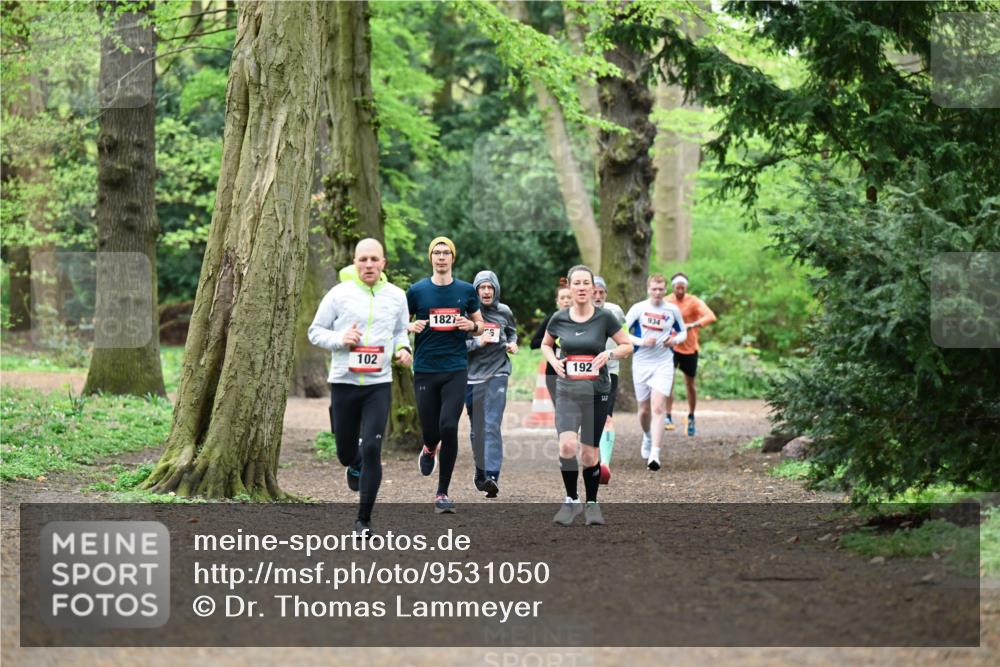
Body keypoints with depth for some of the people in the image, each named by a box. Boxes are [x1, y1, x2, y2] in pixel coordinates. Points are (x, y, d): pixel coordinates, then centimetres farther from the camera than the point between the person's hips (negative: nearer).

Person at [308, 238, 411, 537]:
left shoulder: (396, 296, 4)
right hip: (344, 382, 0)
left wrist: (403, 348, -3)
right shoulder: (339, 294, -4)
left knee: (371, 450, -11)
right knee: (346, 452, 10)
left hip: (379, 384, 0)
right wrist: (339, 339, -15)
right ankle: (355, 467, 50)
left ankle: (364, 519, -1)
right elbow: (315, 331, 4)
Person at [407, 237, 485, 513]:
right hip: (425, 370, 0)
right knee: (430, 431, 2)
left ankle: (443, 493, -2)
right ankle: (429, 449, 43)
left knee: (449, 427, -13)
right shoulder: (417, 290, 3)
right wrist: (411, 327, -12)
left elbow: (480, 325, 16)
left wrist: (471, 326, -7)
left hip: (456, 370, 0)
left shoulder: (466, 291, 6)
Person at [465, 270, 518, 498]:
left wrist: (512, 343, 4)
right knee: (476, 429, 8)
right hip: (473, 375, 1)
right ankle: (480, 472, 26)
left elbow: (512, 332, 24)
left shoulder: (504, 312, 5)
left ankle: (492, 476, -20)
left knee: (492, 426, -13)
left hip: (498, 374, -1)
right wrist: (477, 342, -18)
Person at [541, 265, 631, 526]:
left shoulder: (604, 317, -5)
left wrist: (609, 354, -15)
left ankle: (592, 504, 24)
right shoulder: (558, 319, -1)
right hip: (567, 391, 0)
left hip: (597, 392, 0)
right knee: (567, 445, -19)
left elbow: (627, 346, 4)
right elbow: (546, 344, 17)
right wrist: (554, 361, -2)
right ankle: (571, 501, 0)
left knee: (590, 452, 4)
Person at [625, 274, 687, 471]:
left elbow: (683, 332, 16)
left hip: (663, 364, -1)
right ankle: (647, 437, 43)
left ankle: (654, 455, -20)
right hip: (641, 364, 1)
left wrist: (675, 340, -6)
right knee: (644, 409, 11)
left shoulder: (673, 310, 2)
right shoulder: (638, 308, -2)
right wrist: (641, 341, -15)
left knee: (658, 408, -15)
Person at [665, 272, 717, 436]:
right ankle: (668, 417, -15)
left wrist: (693, 325, -40)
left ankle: (691, 417, 28)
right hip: (672, 347, 1)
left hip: (690, 348, -1)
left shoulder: (694, 302, -11)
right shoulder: (666, 302, -2)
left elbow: (710, 317, -25)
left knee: (690, 384, 10)